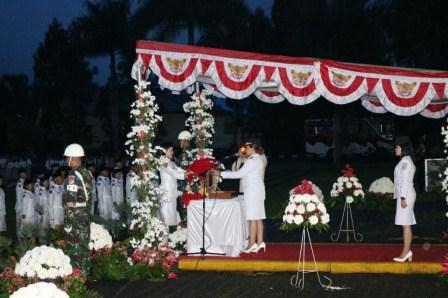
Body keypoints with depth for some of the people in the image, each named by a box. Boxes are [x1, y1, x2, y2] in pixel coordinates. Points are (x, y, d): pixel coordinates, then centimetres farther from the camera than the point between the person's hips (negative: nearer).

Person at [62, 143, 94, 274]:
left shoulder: (73, 176, -18)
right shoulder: (87, 174, 7)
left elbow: (70, 201, -21)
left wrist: (67, 221, -18)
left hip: (74, 218, -8)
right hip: (86, 215, 8)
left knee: (74, 247, -2)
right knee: (84, 246, 14)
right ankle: (85, 272, 21)